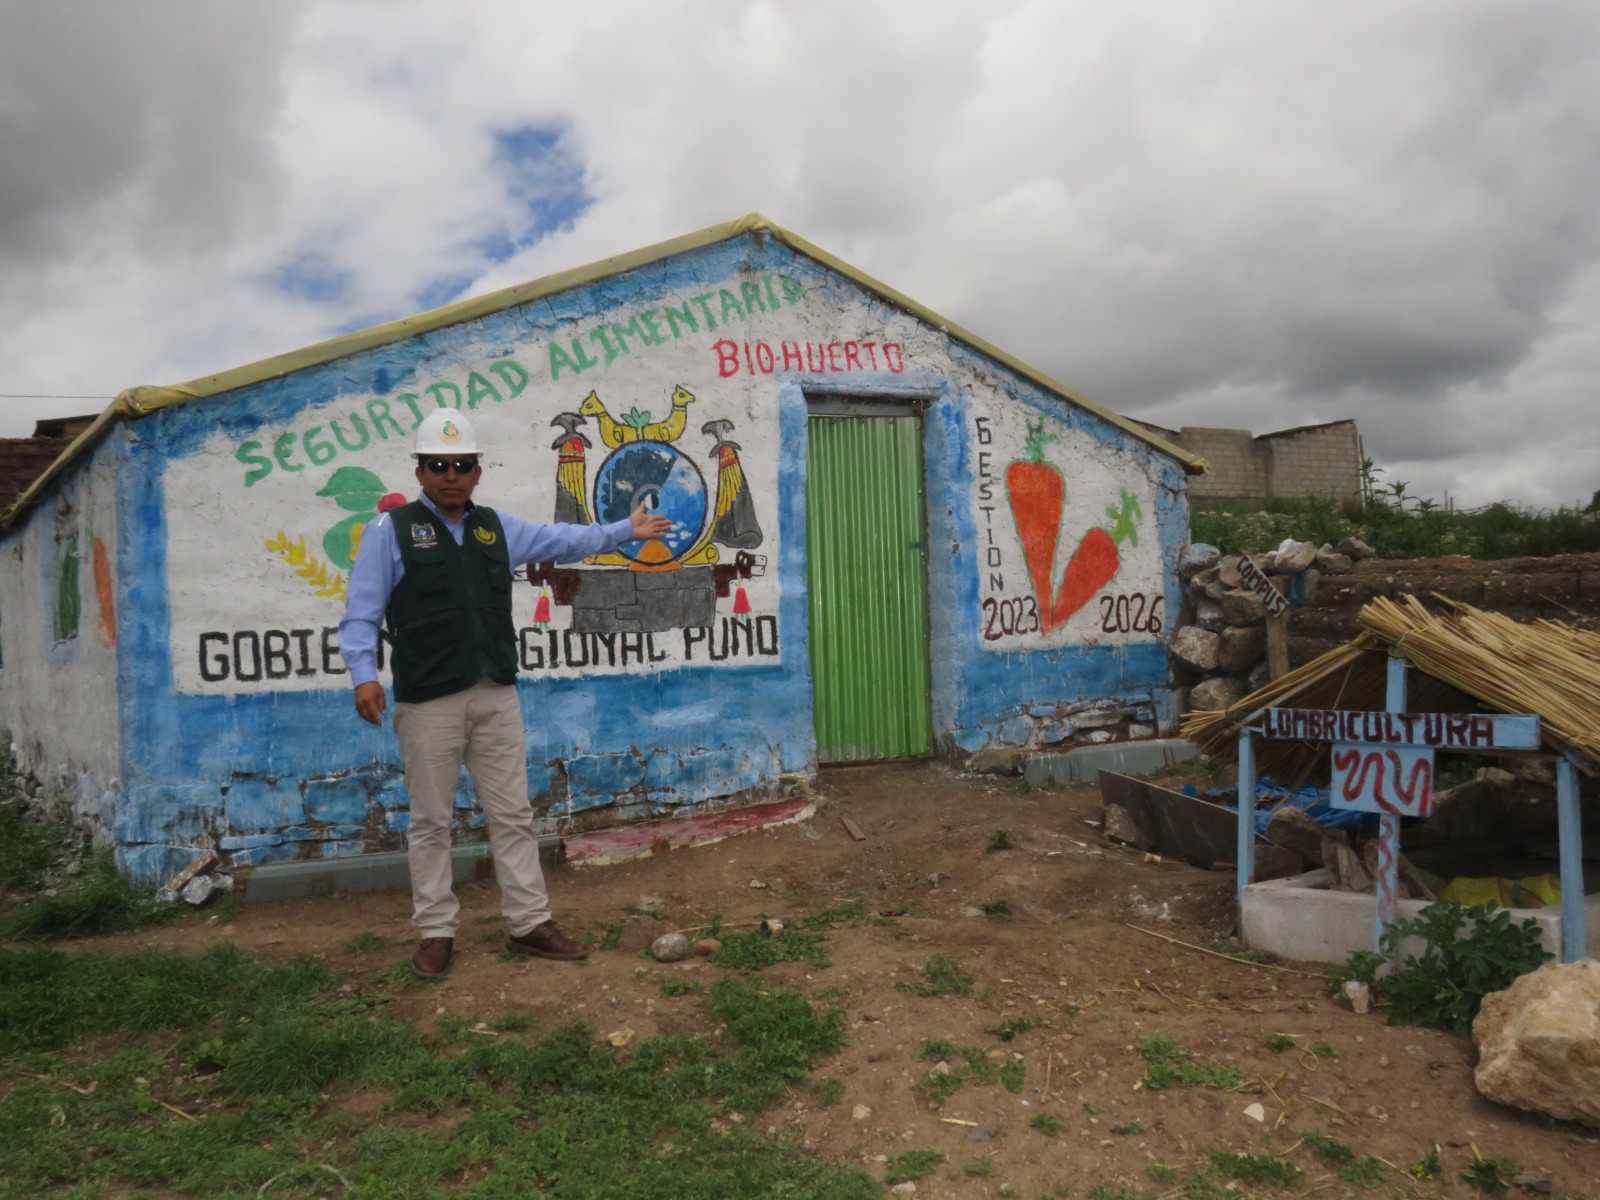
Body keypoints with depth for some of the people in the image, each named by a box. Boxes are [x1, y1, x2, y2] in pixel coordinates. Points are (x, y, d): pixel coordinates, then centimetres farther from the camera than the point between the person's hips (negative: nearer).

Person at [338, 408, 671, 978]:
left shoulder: (497, 526, 13)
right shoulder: (390, 530, -2)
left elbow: (565, 540, 24)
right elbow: (361, 613, -5)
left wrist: (626, 530, 28)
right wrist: (364, 673, -18)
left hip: (497, 697, 5)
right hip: (428, 703, -4)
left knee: (513, 815, 9)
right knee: (431, 821, 6)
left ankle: (530, 923, 18)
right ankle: (436, 932, 19)